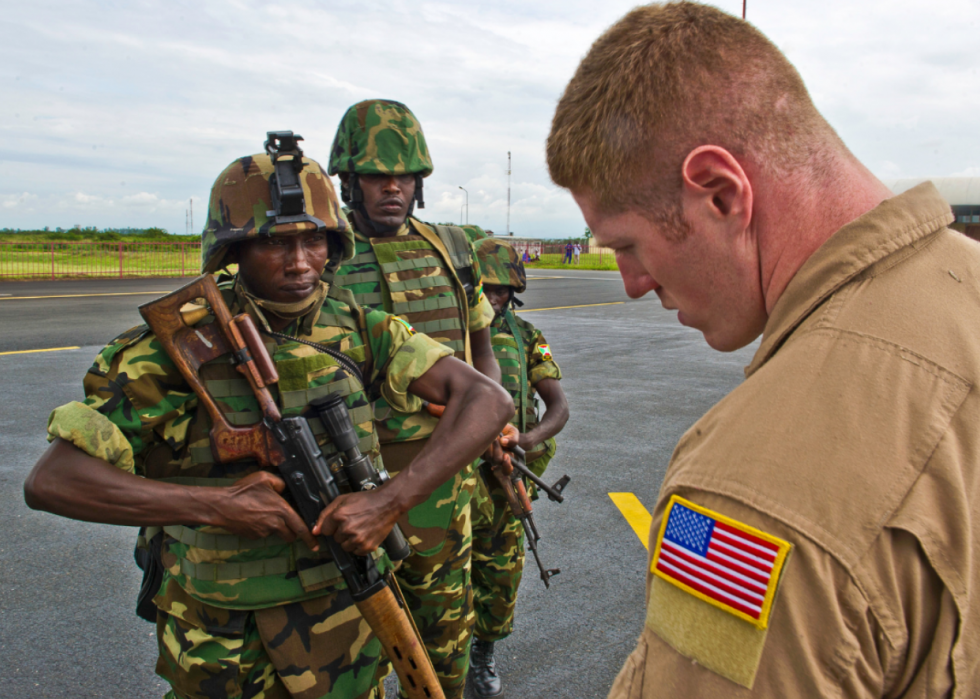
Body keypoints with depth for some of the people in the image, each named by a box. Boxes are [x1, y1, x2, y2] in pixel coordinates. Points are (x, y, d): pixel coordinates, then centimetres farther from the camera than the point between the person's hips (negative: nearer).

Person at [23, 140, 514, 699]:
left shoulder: (354, 330, -10)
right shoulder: (178, 348, -16)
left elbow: (489, 399, -17)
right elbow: (51, 482, -20)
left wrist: (392, 501, -28)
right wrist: (213, 505, -29)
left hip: (344, 615, 2)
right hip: (219, 637, -2)